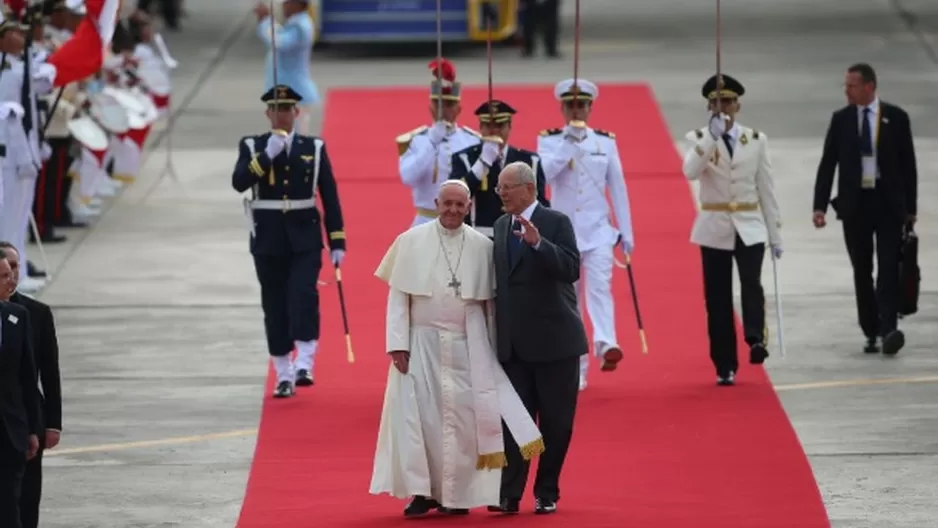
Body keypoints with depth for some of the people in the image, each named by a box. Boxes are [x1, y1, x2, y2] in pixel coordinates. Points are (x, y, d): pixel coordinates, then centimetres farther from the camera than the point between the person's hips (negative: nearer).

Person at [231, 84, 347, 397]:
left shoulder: (314, 148, 5)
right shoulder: (252, 147, 4)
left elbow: (330, 196, 4)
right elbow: (239, 183, -12)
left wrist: (337, 242, 0)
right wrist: (266, 156, -21)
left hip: (305, 237, -1)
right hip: (268, 239, 1)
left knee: (304, 295, -18)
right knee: (275, 305, 4)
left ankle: (304, 365, -17)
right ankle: (284, 376, 11)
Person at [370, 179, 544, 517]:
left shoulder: (482, 247, 2)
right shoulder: (411, 242, -1)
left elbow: (489, 302, 6)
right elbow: (398, 296, -1)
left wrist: (492, 351, 4)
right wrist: (398, 343, -9)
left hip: (467, 346, 1)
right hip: (422, 343, -1)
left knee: (462, 418, 1)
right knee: (421, 416, -3)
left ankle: (456, 494, 8)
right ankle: (423, 489, 4)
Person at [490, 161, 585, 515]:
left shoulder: (556, 223, -6)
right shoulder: (501, 226, 11)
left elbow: (571, 269, -19)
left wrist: (537, 243, -30)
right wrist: (496, 332, 10)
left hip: (553, 340, -4)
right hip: (514, 342, 4)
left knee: (555, 421, 3)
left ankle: (547, 493, 13)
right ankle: (509, 494, -2)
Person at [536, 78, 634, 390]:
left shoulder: (606, 141, 6)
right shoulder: (549, 140, 2)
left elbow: (618, 188, 7)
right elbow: (545, 173, -17)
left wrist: (626, 233, 5)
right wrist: (570, 141, -18)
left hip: (598, 230, 0)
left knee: (599, 286, -22)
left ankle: (606, 345, -40)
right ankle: (575, 370, 12)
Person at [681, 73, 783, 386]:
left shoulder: (756, 140, 5)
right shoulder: (699, 139, 1)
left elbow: (766, 188, 7)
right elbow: (690, 172, -20)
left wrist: (775, 234, 6)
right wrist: (712, 136, -27)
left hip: (749, 227, 0)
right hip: (714, 229, 0)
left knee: (751, 284, -23)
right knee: (718, 298, 1)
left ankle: (756, 340, -34)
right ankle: (725, 366, 6)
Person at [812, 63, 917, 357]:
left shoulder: (895, 118, 0)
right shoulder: (841, 120, 5)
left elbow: (908, 164, 3)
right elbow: (827, 164, 5)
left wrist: (911, 207, 1)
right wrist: (820, 205, -4)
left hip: (888, 202, -2)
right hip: (854, 203, 2)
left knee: (889, 267, -12)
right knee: (862, 271, 5)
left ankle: (888, 329, -20)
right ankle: (871, 333, 11)